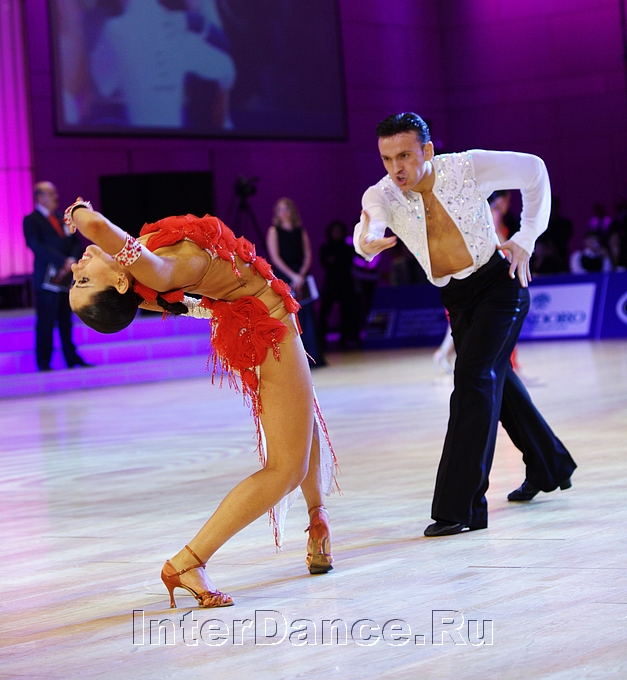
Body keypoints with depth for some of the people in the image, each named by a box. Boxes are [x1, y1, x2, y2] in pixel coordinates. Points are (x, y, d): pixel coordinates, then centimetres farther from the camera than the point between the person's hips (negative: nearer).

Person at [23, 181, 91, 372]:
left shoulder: (63, 218, 18)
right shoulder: (31, 221, 0)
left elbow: (77, 242, 14)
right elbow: (37, 246, -12)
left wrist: (72, 260, -7)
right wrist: (63, 261, -18)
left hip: (68, 277, 5)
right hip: (47, 278, -5)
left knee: (66, 321, 7)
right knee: (46, 322, -4)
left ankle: (72, 359, 10)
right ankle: (43, 363, 0)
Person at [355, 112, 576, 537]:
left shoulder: (468, 168, -20)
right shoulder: (382, 195, -13)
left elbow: (534, 171, -6)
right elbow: (369, 224, -29)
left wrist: (527, 238, -11)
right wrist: (368, 241, -53)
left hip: (500, 282, -5)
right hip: (456, 298, 5)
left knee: (473, 375, -20)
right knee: (495, 380, 20)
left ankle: (463, 506, -22)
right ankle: (549, 468, 44)